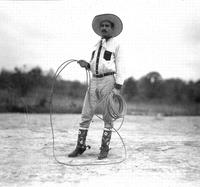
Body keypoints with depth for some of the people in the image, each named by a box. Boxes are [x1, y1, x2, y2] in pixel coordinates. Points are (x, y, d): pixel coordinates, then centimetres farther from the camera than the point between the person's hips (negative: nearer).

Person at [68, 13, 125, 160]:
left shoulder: (116, 45, 5)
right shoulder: (96, 46, 21)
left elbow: (119, 68, -3)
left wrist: (118, 88, -13)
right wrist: (86, 65, 2)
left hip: (109, 81, -5)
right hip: (94, 82, 5)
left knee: (108, 117, -1)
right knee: (86, 115, 0)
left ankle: (105, 149, 8)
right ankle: (80, 147, 7)